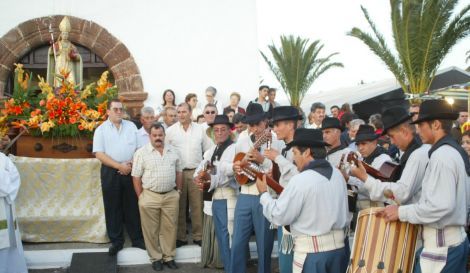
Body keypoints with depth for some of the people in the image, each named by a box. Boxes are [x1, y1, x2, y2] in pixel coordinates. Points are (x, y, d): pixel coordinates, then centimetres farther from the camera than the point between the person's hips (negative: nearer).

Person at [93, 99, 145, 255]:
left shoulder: (131, 126, 8)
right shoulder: (101, 129, 0)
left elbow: (139, 148, 8)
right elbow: (99, 154, -8)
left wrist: (132, 163, -10)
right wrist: (119, 166, -15)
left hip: (130, 171, 2)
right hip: (110, 172, -2)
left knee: (133, 206, 7)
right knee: (113, 208, 5)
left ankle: (137, 239, 18)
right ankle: (116, 241, 16)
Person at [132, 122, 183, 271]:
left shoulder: (173, 151, 6)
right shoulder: (141, 153, -6)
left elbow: (179, 172, 13)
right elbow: (136, 177, -5)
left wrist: (179, 191, 7)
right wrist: (141, 197, -6)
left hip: (171, 196, 3)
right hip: (149, 197, -3)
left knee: (170, 228, 9)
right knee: (151, 230, 6)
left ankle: (169, 257, 22)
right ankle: (155, 258, 20)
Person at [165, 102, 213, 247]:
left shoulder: (200, 129, 5)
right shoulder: (170, 130, 1)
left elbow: (208, 150, 9)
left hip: (196, 172, 1)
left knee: (197, 206, 2)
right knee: (179, 207, 5)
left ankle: (198, 236, 12)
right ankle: (180, 237, 15)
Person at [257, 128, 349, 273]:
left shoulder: (301, 180, -19)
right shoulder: (338, 174, 4)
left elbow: (279, 217, -13)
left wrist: (264, 193, 1)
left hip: (312, 251, -7)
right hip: (339, 246, 7)